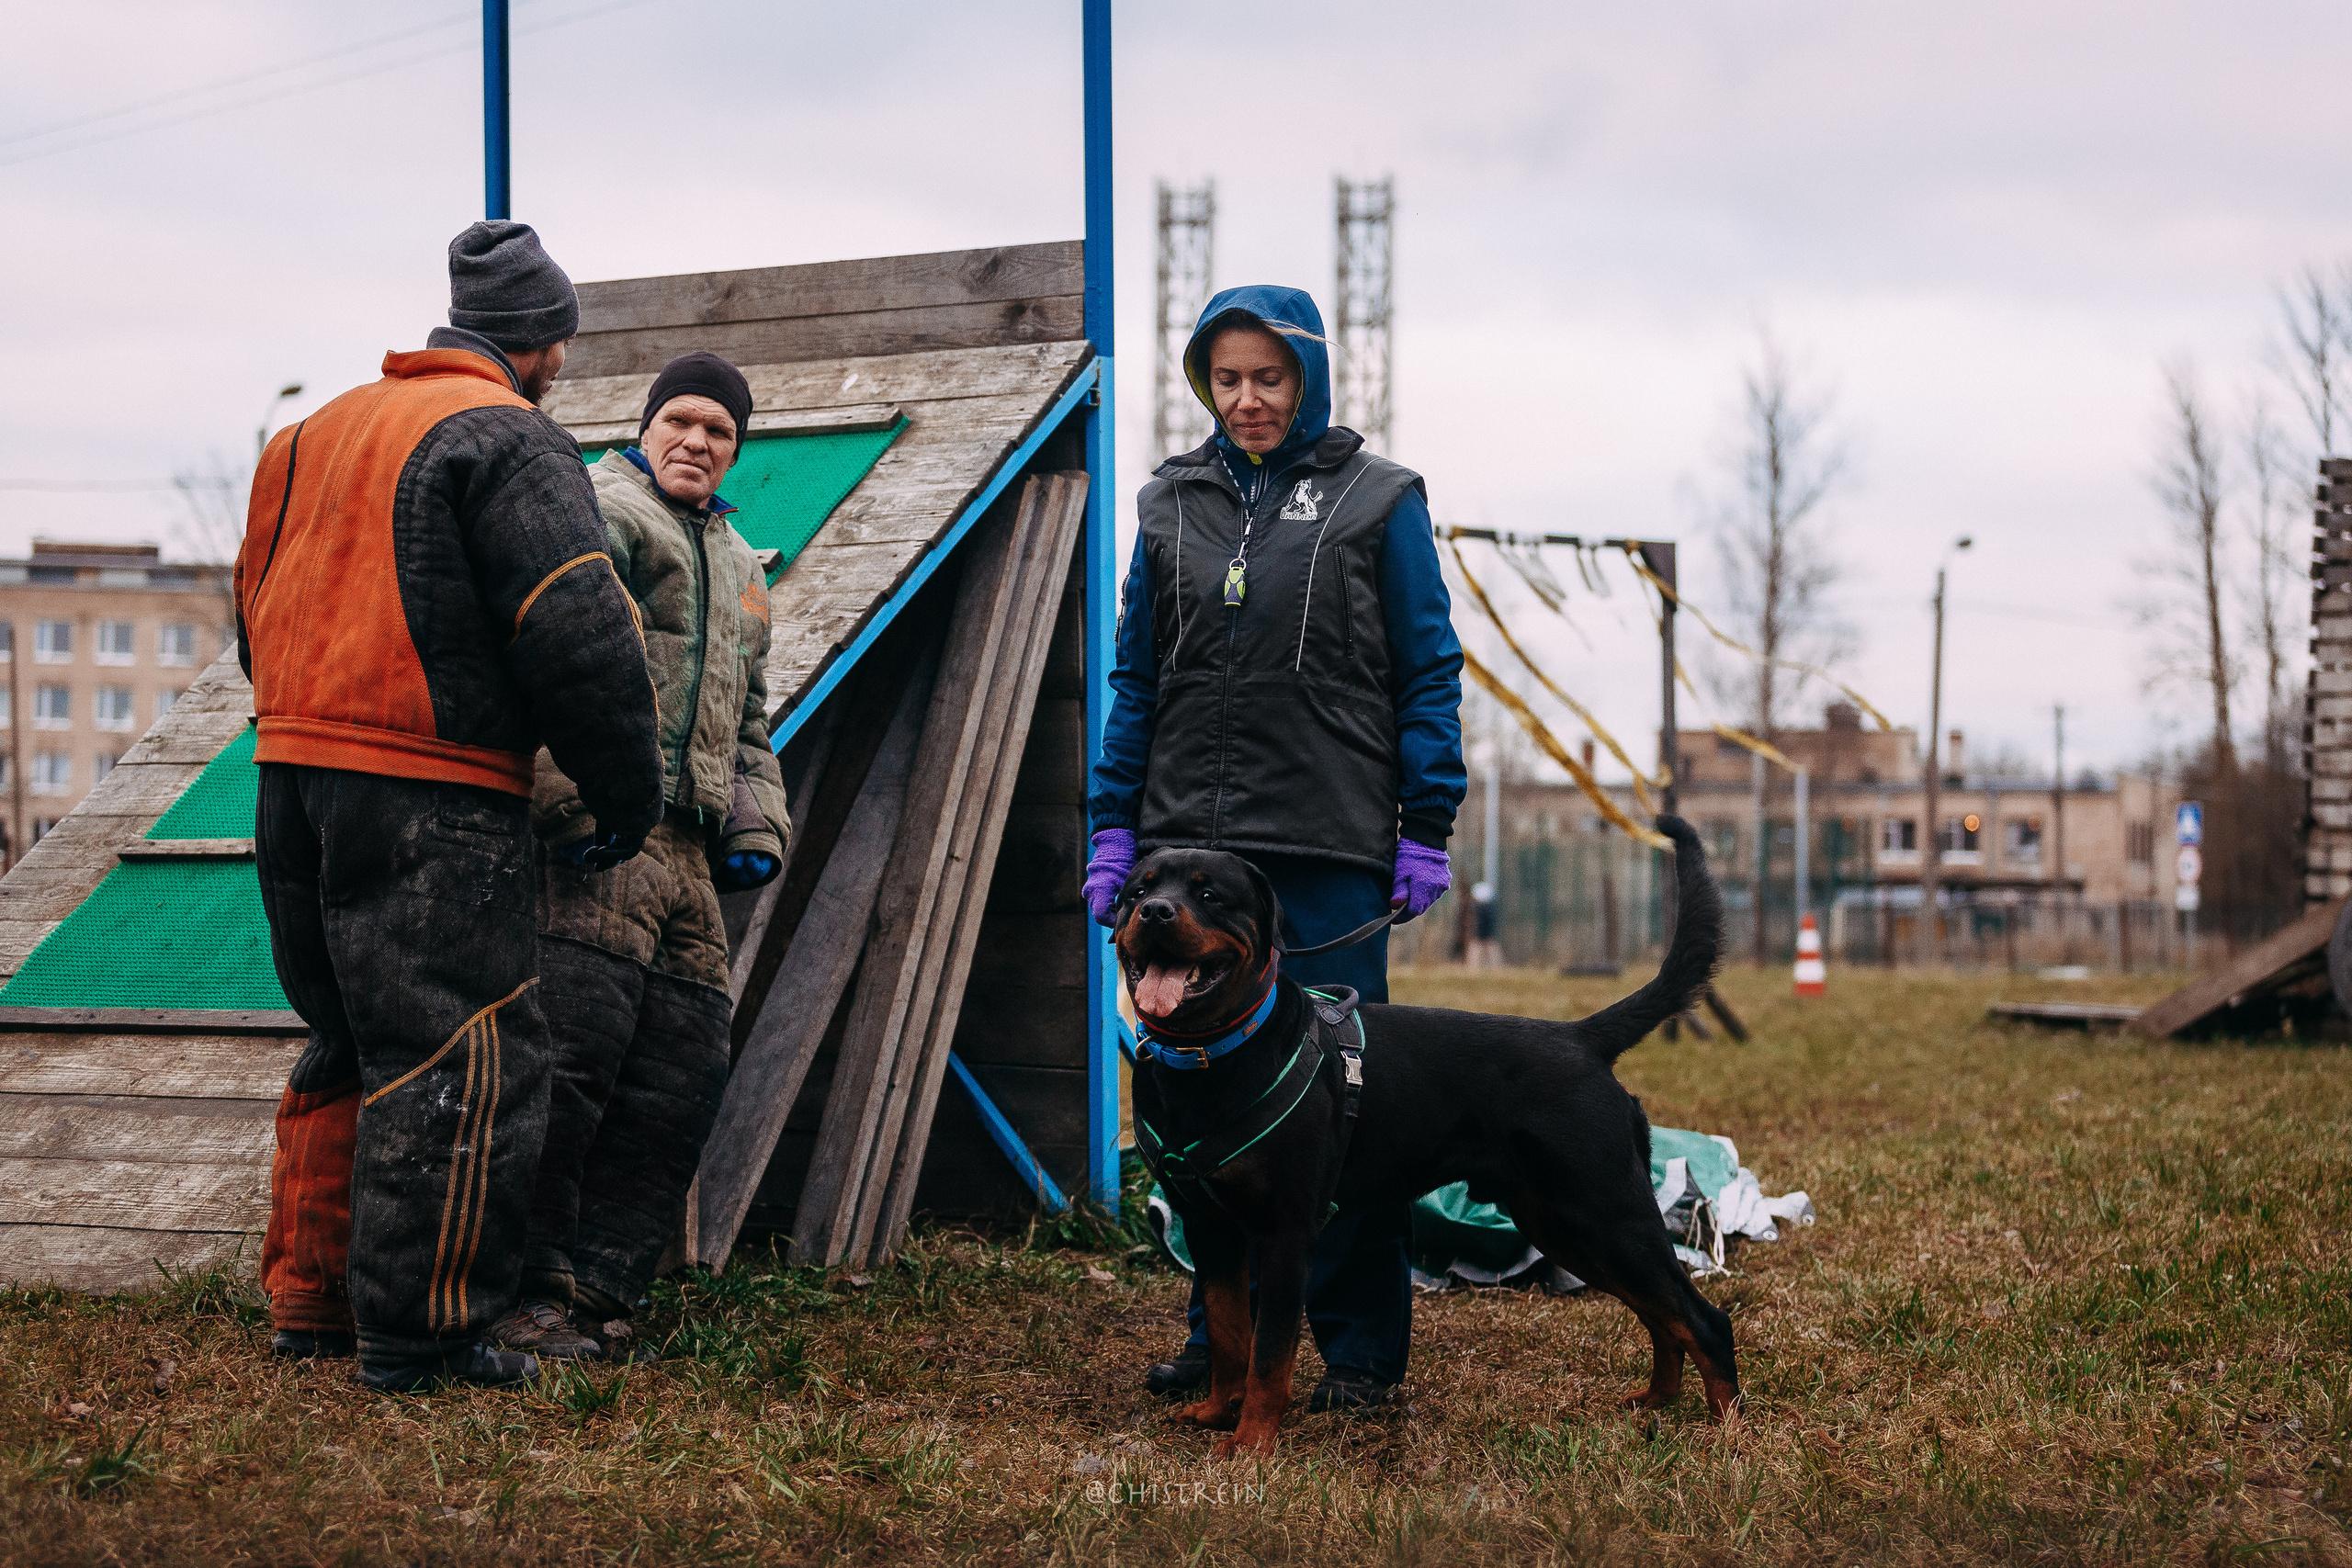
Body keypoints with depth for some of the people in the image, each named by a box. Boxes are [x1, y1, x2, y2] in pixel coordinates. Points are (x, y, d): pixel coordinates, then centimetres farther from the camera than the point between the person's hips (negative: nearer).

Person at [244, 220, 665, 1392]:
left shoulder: (317, 434, 19)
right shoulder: (510, 439, -8)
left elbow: (258, 619, 23)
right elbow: (580, 636, -16)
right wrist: (629, 794, -5)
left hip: (291, 772, 8)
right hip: (430, 807, -8)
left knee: (350, 1046, 19)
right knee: (464, 1058, -2)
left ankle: (310, 1298, 23)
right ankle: (418, 1330, -2)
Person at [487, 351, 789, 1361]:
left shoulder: (739, 571, 29)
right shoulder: (600, 508, 1)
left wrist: (755, 827, 19)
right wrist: (572, 799, -23)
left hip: (685, 855, 9)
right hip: (597, 836, -9)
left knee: (683, 1075, 5)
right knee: (573, 1054, -16)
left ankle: (589, 1295, 10)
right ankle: (519, 1294, -9)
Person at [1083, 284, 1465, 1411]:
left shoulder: (1376, 500, 3)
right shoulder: (1174, 501, 13)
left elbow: (1428, 674, 2)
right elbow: (1136, 675, 15)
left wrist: (1426, 833, -5)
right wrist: (1113, 828, 8)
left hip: (1330, 849, -3)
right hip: (1194, 840, 4)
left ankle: (1361, 1347, 5)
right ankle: (1223, 1332, 15)